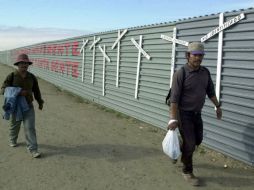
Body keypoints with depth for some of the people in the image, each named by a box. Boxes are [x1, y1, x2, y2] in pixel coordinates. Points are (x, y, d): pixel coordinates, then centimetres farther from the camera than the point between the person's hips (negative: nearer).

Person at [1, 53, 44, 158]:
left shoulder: (32, 77, -2)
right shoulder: (11, 76, -11)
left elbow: (36, 90, 11)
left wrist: (40, 102, 19)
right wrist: (19, 92, -30)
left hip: (28, 106, 1)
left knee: (30, 127, -8)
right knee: (15, 125, 19)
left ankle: (33, 149, -6)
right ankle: (12, 140, 48)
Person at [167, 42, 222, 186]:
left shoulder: (205, 72, -1)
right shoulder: (181, 74, -20)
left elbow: (210, 91, 14)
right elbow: (174, 98, -22)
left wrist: (218, 106, 18)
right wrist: (173, 119, -25)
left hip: (197, 113, 7)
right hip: (184, 114, -7)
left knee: (198, 140, 18)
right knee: (190, 143, -2)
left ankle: (181, 154, 45)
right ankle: (187, 172, 19)